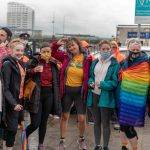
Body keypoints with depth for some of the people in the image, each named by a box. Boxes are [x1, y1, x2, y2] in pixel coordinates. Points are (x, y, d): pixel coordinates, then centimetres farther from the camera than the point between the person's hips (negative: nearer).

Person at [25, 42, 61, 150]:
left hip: (49, 94, 4)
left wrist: (58, 69, 2)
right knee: (35, 123, -7)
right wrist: (33, 70, -18)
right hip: (36, 94, -4)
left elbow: (57, 80, 16)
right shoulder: (34, 61, -5)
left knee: (44, 121, 11)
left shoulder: (54, 64, 7)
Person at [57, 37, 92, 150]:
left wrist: (86, 90, -7)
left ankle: (81, 139, 29)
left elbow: (88, 77, -2)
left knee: (82, 119, 2)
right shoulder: (67, 57, -2)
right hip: (67, 90, 2)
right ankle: (62, 141, 25)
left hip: (80, 91, -2)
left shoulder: (87, 59, -8)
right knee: (64, 116, 11)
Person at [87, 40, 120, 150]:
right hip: (94, 95, 5)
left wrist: (102, 84, -22)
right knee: (96, 122, 14)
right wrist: (91, 83, -7)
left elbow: (115, 82, -10)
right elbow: (90, 76, 15)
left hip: (106, 97, -5)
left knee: (105, 123, 4)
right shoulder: (94, 63, 11)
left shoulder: (115, 64, -6)